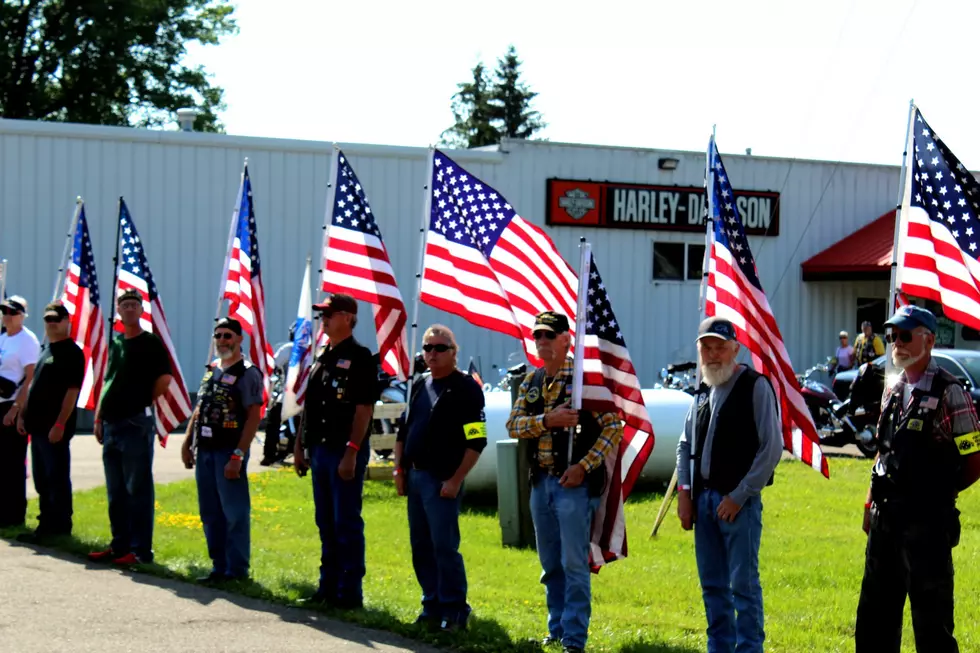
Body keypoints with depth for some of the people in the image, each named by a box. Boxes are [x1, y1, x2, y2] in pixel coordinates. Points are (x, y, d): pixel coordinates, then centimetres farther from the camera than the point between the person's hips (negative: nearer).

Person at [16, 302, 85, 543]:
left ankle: (59, 527, 0)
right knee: (41, 480, 13)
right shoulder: (45, 350, 17)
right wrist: (23, 414, 14)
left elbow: (72, 391, -16)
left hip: (55, 428, -9)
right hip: (38, 424, 9)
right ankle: (46, 523, 21)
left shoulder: (72, 353, -10)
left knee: (57, 479, -4)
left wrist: (60, 424, -21)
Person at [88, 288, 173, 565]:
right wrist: (98, 417, 14)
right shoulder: (114, 342, 16)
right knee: (115, 491, 13)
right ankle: (119, 545, 21)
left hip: (137, 423, -8)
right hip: (111, 423, 8)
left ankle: (141, 549, -2)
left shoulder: (151, 343, -6)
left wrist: (143, 403, -4)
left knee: (138, 489, -4)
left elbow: (164, 379, -12)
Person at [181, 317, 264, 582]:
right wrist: (187, 443, 14)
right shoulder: (211, 371, 16)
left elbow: (253, 417, -13)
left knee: (234, 513, -4)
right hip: (205, 451, 8)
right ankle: (219, 566, 19)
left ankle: (236, 569, 2)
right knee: (210, 513, 11)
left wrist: (238, 456, -19)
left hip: (229, 451, -8)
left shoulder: (248, 374, -7)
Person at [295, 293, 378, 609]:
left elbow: (364, 409, -17)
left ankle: (350, 592, 0)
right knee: (326, 523, 13)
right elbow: (308, 407, 20)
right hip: (320, 450, 9)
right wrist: (300, 446, 16)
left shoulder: (360, 357, -10)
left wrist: (351, 452, -22)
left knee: (347, 523, -5)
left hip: (345, 452, -9)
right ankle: (329, 586, 21)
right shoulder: (322, 358, 16)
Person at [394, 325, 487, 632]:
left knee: (444, 546, -8)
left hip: (442, 480, -8)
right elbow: (404, 431, 23)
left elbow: (476, 442, -13)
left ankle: (454, 610, 1)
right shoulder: (420, 387, 16)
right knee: (421, 547, 10)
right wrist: (399, 470, 12)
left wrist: (455, 480, -17)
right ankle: (433, 604, 19)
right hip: (414, 477, 8)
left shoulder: (466, 388, -8)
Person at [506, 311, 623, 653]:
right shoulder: (531, 382, 11)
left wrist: (584, 466, -18)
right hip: (541, 481, 6)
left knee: (574, 563, -5)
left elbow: (613, 427, -12)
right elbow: (513, 425, 2)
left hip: (574, 483, -6)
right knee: (550, 564, 14)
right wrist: (547, 420, -15)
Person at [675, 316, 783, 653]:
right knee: (712, 585, 12)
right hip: (703, 499, 7)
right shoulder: (703, 391, 14)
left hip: (739, 501, -7)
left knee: (743, 584, -5)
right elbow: (686, 445, 21)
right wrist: (684, 491, 8)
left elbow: (772, 447, -12)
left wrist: (739, 495, -13)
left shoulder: (756, 387, -8)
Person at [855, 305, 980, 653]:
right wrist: (871, 504, 14)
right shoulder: (893, 391, 12)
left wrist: (935, 493, 0)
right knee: (875, 613, 15)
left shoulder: (949, 393, -10)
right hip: (886, 518, 8)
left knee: (931, 621, -2)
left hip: (927, 520, -8)